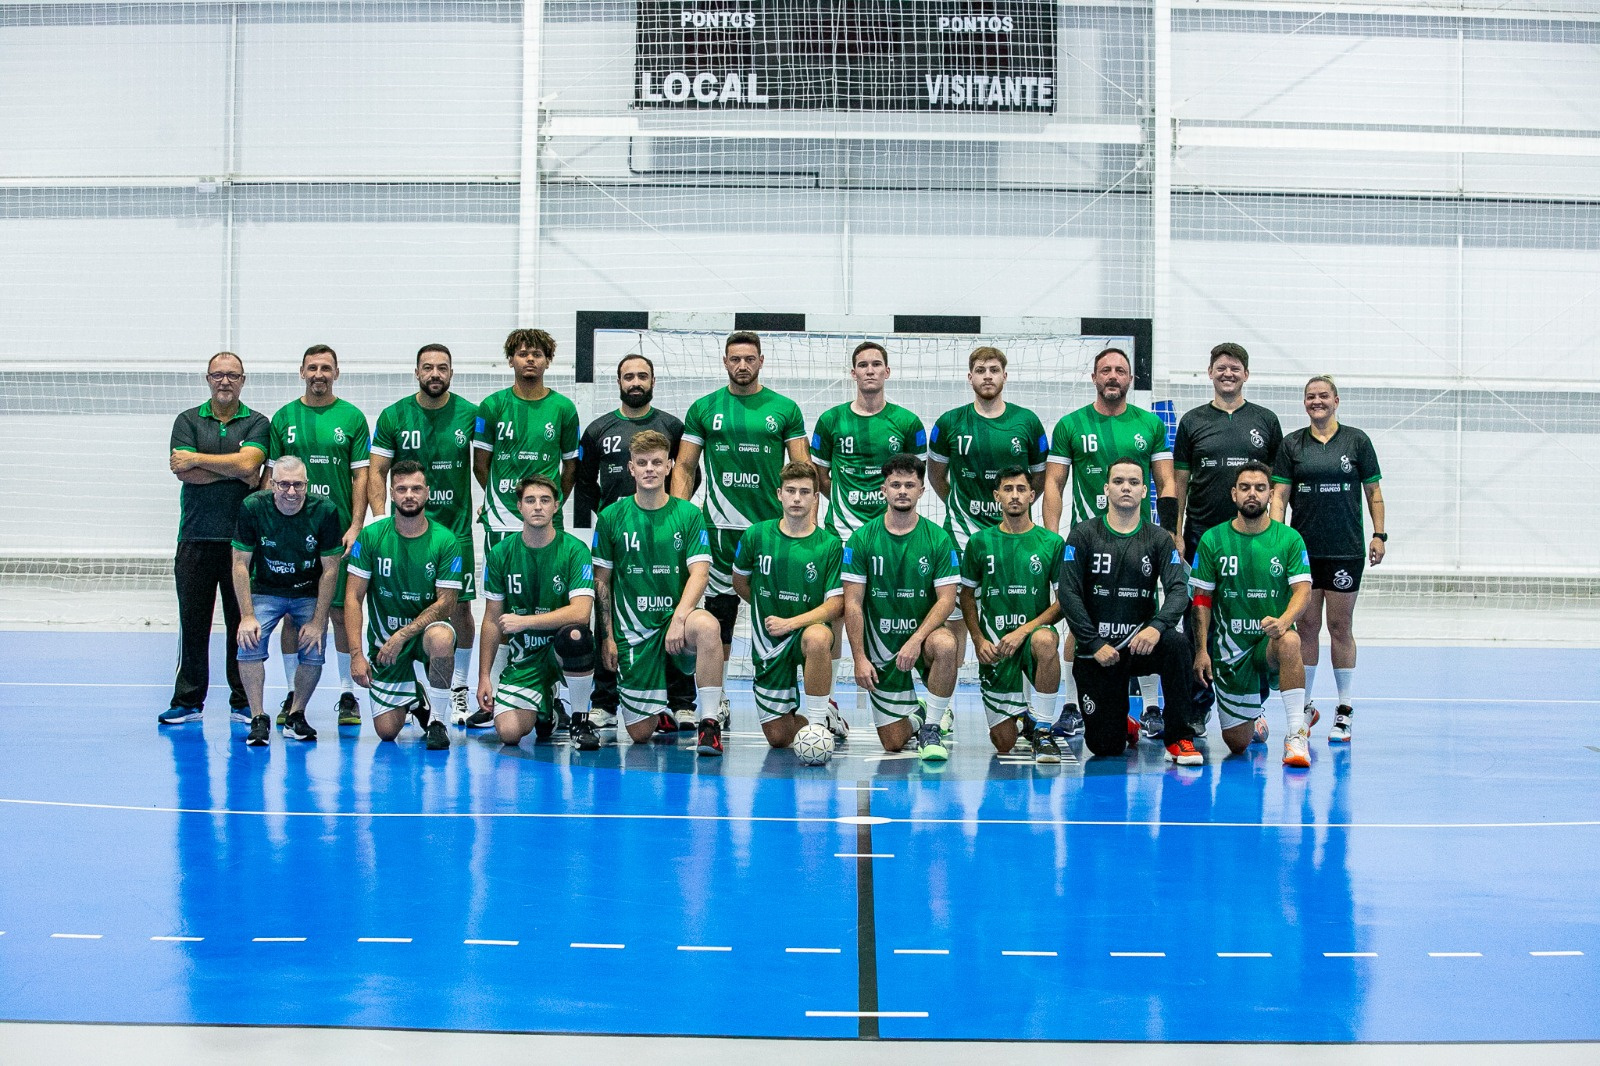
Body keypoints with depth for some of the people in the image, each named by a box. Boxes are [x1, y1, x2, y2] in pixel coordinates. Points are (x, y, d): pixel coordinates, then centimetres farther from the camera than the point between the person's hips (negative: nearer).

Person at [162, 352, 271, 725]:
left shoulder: (257, 423, 6)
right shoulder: (187, 421, 9)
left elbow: (247, 463, -12)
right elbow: (183, 472, -5)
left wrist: (195, 459, -6)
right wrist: (236, 473, -8)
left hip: (243, 537, -1)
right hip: (196, 537, 1)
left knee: (243, 623, 2)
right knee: (193, 621, 4)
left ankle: (244, 702, 11)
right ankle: (188, 701, 12)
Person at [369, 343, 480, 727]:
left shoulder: (470, 414, 1)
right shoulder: (393, 416, 1)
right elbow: (377, 472, 3)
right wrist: (380, 518, -8)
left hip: (456, 527, 0)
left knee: (461, 606, 1)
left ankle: (458, 690, 12)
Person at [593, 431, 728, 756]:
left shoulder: (688, 514, 0)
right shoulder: (611, 517, 2)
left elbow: (699, 573, -9)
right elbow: (601, 580, 7)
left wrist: (679, 619, -23)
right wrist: (607, 636, 2)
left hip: (677, 617, -1)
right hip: (632, 628, 1)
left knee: (707, 627, -39)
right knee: (640, 733, -4)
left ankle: (709, 723, -27)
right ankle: (661, 713, 35)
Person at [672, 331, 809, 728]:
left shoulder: (784, 409, 6)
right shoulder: (704, 409, 7)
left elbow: (802, 469, 7)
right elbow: (684, 467, 9)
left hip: (773, 527, 0)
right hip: (720, 528, 1)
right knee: (718, 615, 3)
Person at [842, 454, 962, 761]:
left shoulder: (938, 539, -4)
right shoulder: (862, 539, -4)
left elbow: (946, 599, -9)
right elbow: (853, 603, -4)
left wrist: (916, 639, -24)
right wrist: (859, 658, -12)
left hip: (924, 634, 0)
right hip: (881, 644, 1)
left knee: (945, 645, -38)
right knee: (894, 743, -1)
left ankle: (931, 727, -17)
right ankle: (915, 715, 37)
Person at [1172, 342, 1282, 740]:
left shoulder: (1265, 420, 8)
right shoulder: (1193, 422, 6)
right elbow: (1179, 482, 7)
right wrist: (1175, 534, -1)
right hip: (1201, 538, 0)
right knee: (1199, 626, 2)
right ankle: (1198, 708, 10)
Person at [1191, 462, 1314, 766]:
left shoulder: (1290, 539, -1)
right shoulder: (1212, 540, 0)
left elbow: (1302, 590, -10)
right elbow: (1202, 599, 3)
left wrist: (1283, 621, -31)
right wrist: (1201, 650, -7)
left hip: (1271, 641, -1)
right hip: (1230, 647, 1)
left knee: (1289, 642, -40)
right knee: (1237, 744, -2)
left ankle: (1296, 733, -31)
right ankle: (1254, 721, 38)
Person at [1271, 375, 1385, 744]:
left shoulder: (1357, 440, 4)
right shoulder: (1292, 444, 6)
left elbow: (1373, 491, 7)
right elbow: (1279, 494, 2)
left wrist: (1379, 535, 0)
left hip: (1346, 548, -1)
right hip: (1304, 547, 1)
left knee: (1340, 626, 0)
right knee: (1306, 625, 4)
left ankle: (1345, 712, 7)